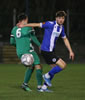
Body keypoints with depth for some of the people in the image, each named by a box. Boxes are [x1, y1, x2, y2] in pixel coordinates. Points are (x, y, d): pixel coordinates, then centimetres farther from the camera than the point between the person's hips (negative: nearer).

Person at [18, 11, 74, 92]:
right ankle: (47, 76, 7)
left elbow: (65, 39, 20)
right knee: (63, 65, -11)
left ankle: (44, 87, 21)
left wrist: (70, 51, 17)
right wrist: (23, 26, -8)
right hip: (46, 51, -9)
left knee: (55, 68, 15)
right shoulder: (50, 24, -16)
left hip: (51, 51, 9)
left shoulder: (61, 27, 9)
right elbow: (37, 24, -12)